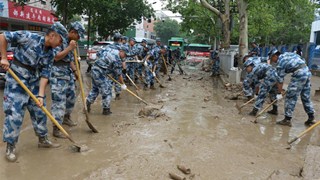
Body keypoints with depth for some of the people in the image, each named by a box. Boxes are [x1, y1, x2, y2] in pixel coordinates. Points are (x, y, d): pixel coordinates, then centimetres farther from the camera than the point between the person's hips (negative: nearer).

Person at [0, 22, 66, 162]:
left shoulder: (50, 54, 0)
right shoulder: (29, 37, -17)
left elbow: (44, 75, -3)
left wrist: (41, 95, -12)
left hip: (34, 83, 6)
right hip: (16, 81, -6)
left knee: (40, 112, 11)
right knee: (14, 113, -5)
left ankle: (43, 140, 28)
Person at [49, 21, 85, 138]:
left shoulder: (70, 42, 15)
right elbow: (56, 57, -22)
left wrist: (75, 71, 16)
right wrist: (69, 48, -20)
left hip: (68, 75, 9)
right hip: (58, 77, -9)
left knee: (71, 98, 19)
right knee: (59, 102, -8)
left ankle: (66, 118, 41)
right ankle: (56, 129, 0)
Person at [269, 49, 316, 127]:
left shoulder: (280, 64, -4)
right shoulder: (287, 54, 17)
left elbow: (280, 80, -2)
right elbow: (302, 60, 19)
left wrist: (279, 93, 6)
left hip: (299, 75, -8)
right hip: (307, 71, 8)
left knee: (290, 97, 0)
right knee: (306, 97, 16)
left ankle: (287, 119, 3)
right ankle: (311, 118, 23)